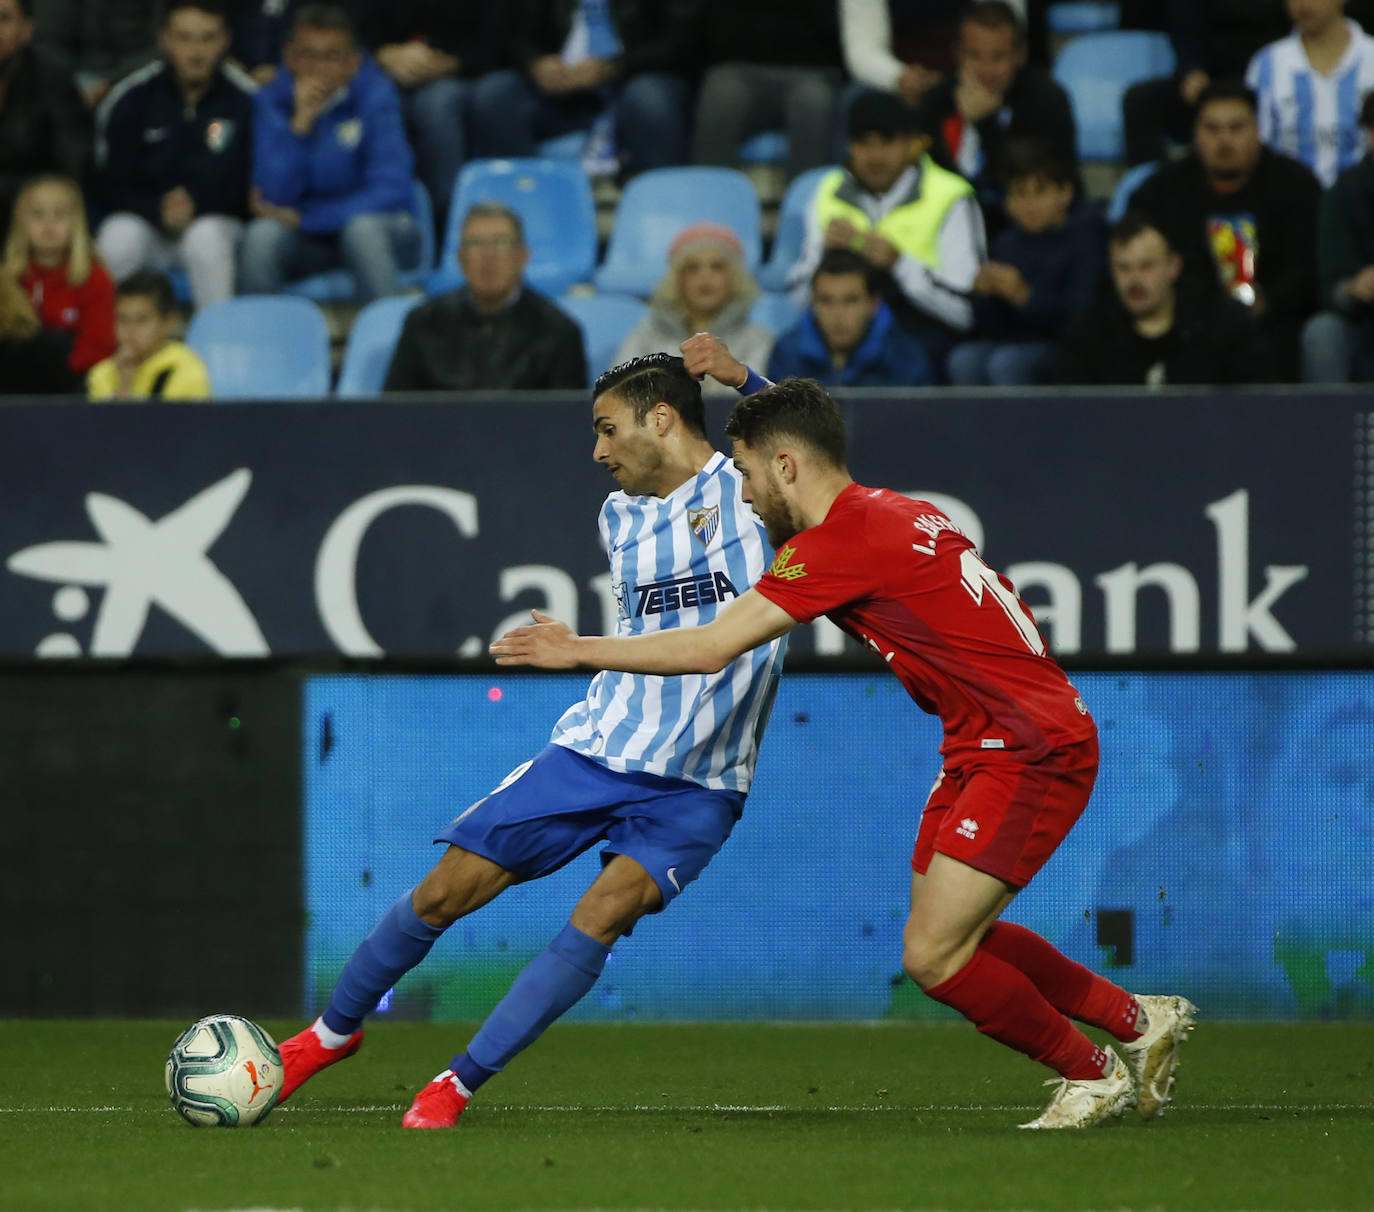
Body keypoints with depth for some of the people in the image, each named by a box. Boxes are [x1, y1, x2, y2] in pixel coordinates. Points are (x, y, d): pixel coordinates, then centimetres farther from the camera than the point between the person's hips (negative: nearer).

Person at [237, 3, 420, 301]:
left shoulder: (376, 95, -11)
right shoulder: (272, 100, -5)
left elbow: (392, 193, -18)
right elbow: (275, 197, -14)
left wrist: (301, 219, -17)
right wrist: (300, 123, -26)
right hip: (304, 243, 2)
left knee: (363, 228, -35)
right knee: (262, 234, -30)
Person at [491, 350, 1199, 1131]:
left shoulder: (841, 542, -17)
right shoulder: (885, 511, 11)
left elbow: (711, 649, -18)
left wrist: (581, 650, -9)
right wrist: (745, 381, 29)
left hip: (1030, 755, -10)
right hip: (989, 750, 10)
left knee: (932, 958, -11)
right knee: (947, 942, 14)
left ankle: (1093, 1075, 7)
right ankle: (1139, 1020, 24)